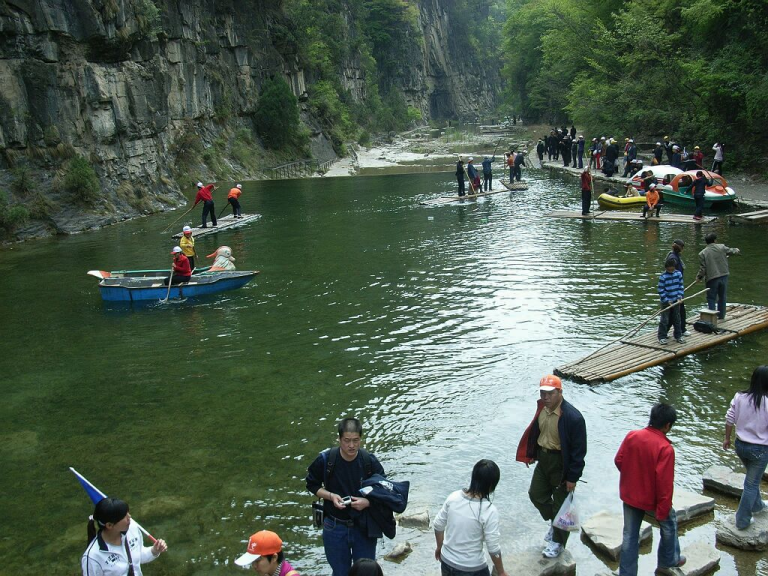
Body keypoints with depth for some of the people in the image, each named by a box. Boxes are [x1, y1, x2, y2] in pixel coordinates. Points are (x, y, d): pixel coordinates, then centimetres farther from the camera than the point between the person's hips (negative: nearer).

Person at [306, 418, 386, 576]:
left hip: (364, 527, 0)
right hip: (335, 528, 0)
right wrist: (330, 496, -15)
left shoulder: (370, 462, -12)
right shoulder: (325, 460, -13)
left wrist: (368, 502, -20)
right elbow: (312, 484, 2)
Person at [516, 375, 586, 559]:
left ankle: (558, 541, 30)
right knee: (536, 494, 18)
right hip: (543, 458, 7)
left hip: (562, 463, -7)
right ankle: (554, 522, 45)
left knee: (560, 503, 9)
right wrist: (530, 453, 16)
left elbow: (579, 449, -22)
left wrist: (572, 477, -18)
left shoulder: (573, 417, -28)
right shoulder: (542, 407, -6)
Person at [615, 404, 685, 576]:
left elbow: (618, 461, 0)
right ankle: (668, 561, 42)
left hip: (629, 495, 4)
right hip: (651, 498, -4)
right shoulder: (665, 448, -25)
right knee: (669, 522, 26)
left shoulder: (631, 436, -10)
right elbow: (664, 483, -23)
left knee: (630, 535, 15)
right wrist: (663, 510, -15)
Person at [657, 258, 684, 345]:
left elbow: (681, 286, 6)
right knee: (664, 320, -2)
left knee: (677, 319, 11)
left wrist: (679, 296, -6)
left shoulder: (678, 274, 0)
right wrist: (667, 301, -15)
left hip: (676, 301, 4)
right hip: (666, 302, -4)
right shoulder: (663, 277, -13)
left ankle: (678, 336, 21)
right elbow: (661, 290, -12)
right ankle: (662, 337, 4)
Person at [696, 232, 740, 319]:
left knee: (711, 298, 5)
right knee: (722, 297, 17)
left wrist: (699, 277, 7)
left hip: (712, 278, -3)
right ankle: (721, 315, 26)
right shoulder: (722, 247, -4)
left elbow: (702, 268, -10)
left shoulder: (702, 253, -10)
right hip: (724, 276, 3)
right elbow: (731, 251, 16)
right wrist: (737, 250, 39)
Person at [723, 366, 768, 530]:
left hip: (741, 444, 5)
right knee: (751, 484, 10)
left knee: (753, 478, 30)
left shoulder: (739, 397, -9)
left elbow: (729, 419, -1)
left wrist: (727, 438, 14)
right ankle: (742, 520, 19)